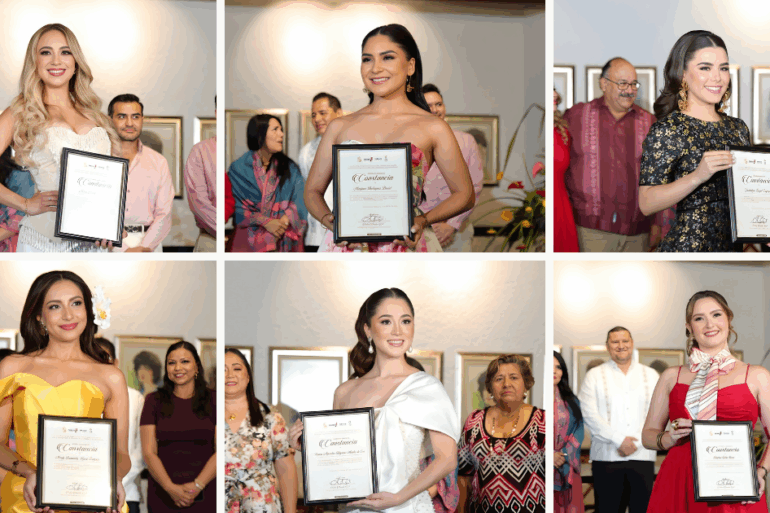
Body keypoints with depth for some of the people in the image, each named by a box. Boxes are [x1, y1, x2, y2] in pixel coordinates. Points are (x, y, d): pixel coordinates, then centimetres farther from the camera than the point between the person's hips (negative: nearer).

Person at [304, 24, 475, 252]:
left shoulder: (432, 128, 4)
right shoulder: (340, 127, 11)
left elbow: (465, 194, 7)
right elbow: (313, 190, 15)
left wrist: (424, 220, -9)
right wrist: (330, 221, -6)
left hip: (407, 246, -2)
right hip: (347, 247, 2)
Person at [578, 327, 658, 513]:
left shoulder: (650, 375, 15)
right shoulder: (594, 375, 9)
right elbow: (589, 414, -2)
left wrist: (636, 442, -7)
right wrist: (619, 440, -10)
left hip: (642, 456, 2)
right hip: (606, 456, -1)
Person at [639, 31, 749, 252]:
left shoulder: (738, 128, 11)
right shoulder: (667, 130, -8)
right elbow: (647, 203, -16)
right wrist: (698, 176, -27)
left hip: (736, 244, 6)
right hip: (689, 247, -6)